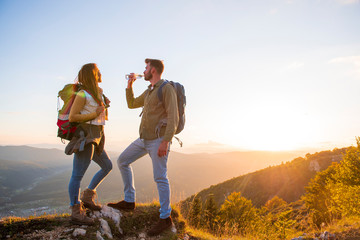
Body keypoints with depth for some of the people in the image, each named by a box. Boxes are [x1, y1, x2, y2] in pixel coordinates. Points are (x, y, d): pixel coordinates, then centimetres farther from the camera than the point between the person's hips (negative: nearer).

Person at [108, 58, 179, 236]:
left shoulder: (167, 89, -9)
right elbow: (132, 104, 30)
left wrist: (166, 141, -24)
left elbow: (173, 117, -17)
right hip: (144, 139, 9)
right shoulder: (149, 91, 18)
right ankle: (129, 201, 18)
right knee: (122, 161, 11)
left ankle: (165, 218, 4)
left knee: (160, 178, -7)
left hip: (159, 140, -9)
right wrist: (129, 85, 20)